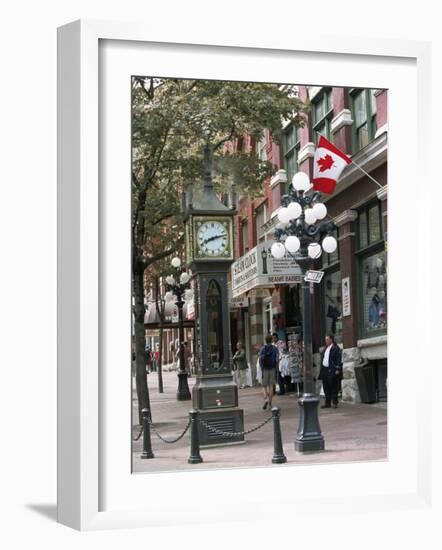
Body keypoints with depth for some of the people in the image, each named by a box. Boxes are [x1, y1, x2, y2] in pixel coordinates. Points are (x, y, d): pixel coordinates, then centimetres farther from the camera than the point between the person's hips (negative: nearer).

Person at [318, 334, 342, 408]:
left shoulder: (336, 348, -5)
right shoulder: (325, 349, 18)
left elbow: (339, 359, -10)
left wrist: (337, 369, -17)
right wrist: (321, 370, 15)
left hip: (332, 370, -8)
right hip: (324, 370, 8)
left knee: (333, 387, -4)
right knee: (326, 388, 9)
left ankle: (335, 403, 1)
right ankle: (327, 403, 15)